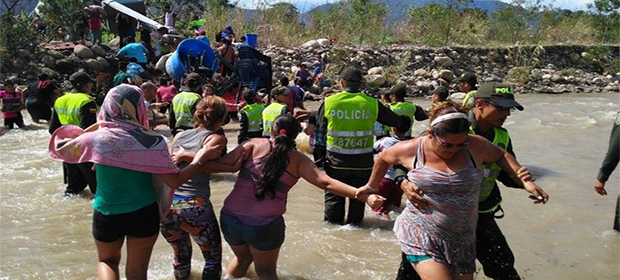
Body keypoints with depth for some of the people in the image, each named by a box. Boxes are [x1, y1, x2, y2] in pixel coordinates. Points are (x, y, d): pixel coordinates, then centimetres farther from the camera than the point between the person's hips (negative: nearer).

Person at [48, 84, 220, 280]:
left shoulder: (96, 138, -12)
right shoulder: (153, 143, -15)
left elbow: (59, 148, 4)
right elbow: (174, 182, -13)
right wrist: (200, 158, -1)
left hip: (106, 215, 1)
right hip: (144, 214, -1)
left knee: (107, 260, 28)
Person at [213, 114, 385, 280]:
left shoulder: (255, 145, 3)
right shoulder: (297, 160, 1)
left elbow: (222, 163, -7)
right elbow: (326, 183, -11)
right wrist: (364, 196, -14)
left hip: (230, 218, 2)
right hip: (265, 225, -2)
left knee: (243, 259, 32)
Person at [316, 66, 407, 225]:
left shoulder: (329, 102, -5)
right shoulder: (372, 104, -6)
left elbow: (320, 130, 3)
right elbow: (396, 121, 5)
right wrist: (404, 118, 26)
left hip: (336, 160, 0)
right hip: (363, 162, 0)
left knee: (333, 195, 14)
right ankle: (354, 223, 26)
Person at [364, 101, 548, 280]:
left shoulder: (476, 146, -4)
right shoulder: (412, 149, -8)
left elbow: (501, 155, 16)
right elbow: (384, 158, 12)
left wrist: (526, 182, 7)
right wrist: (371, 186, 23)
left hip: (461, 241, 4)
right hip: (421, 237, -3)